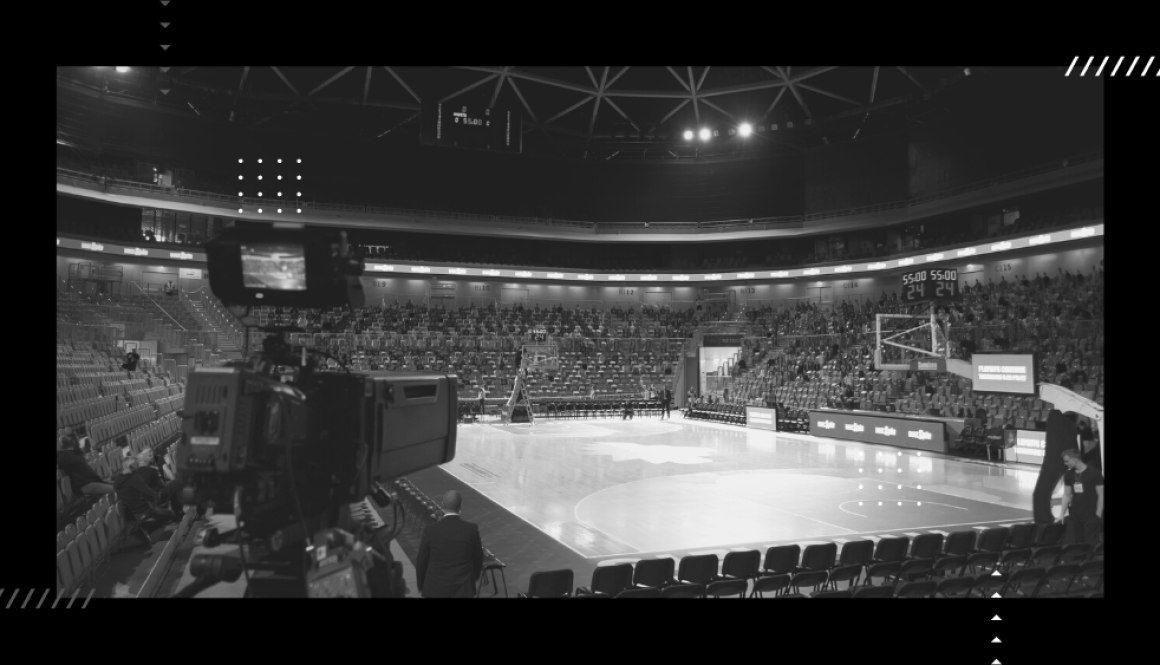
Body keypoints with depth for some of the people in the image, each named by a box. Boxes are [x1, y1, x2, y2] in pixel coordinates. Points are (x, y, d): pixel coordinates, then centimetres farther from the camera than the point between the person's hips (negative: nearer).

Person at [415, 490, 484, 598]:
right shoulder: (471, 529, -11)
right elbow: (477, 559, 1)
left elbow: (421, 561, -3)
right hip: (462, 587, 0)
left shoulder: (431, 529, -13)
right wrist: (472, 579, 19)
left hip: (435, 588, 0)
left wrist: (421, 586, 13)